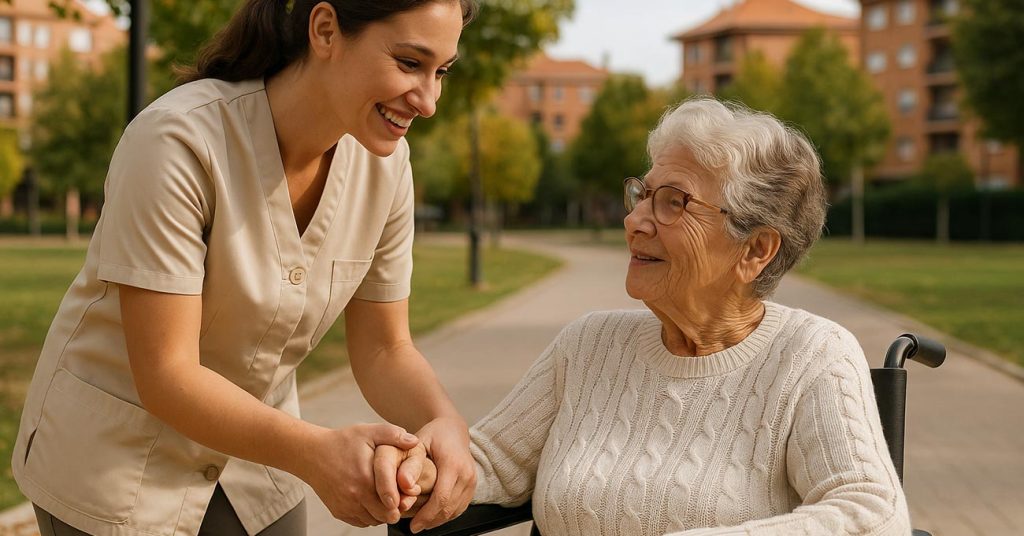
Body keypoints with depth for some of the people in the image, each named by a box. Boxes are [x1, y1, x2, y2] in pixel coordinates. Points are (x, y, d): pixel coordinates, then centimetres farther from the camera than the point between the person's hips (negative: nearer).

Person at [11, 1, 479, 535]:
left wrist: (444, 423, -25)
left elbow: (384, 349, -4)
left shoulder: (384, 161, -11)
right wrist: (313, 452, -40)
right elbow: (165, 374, -27)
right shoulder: (178, 140, -28)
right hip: (115, 465, -5)